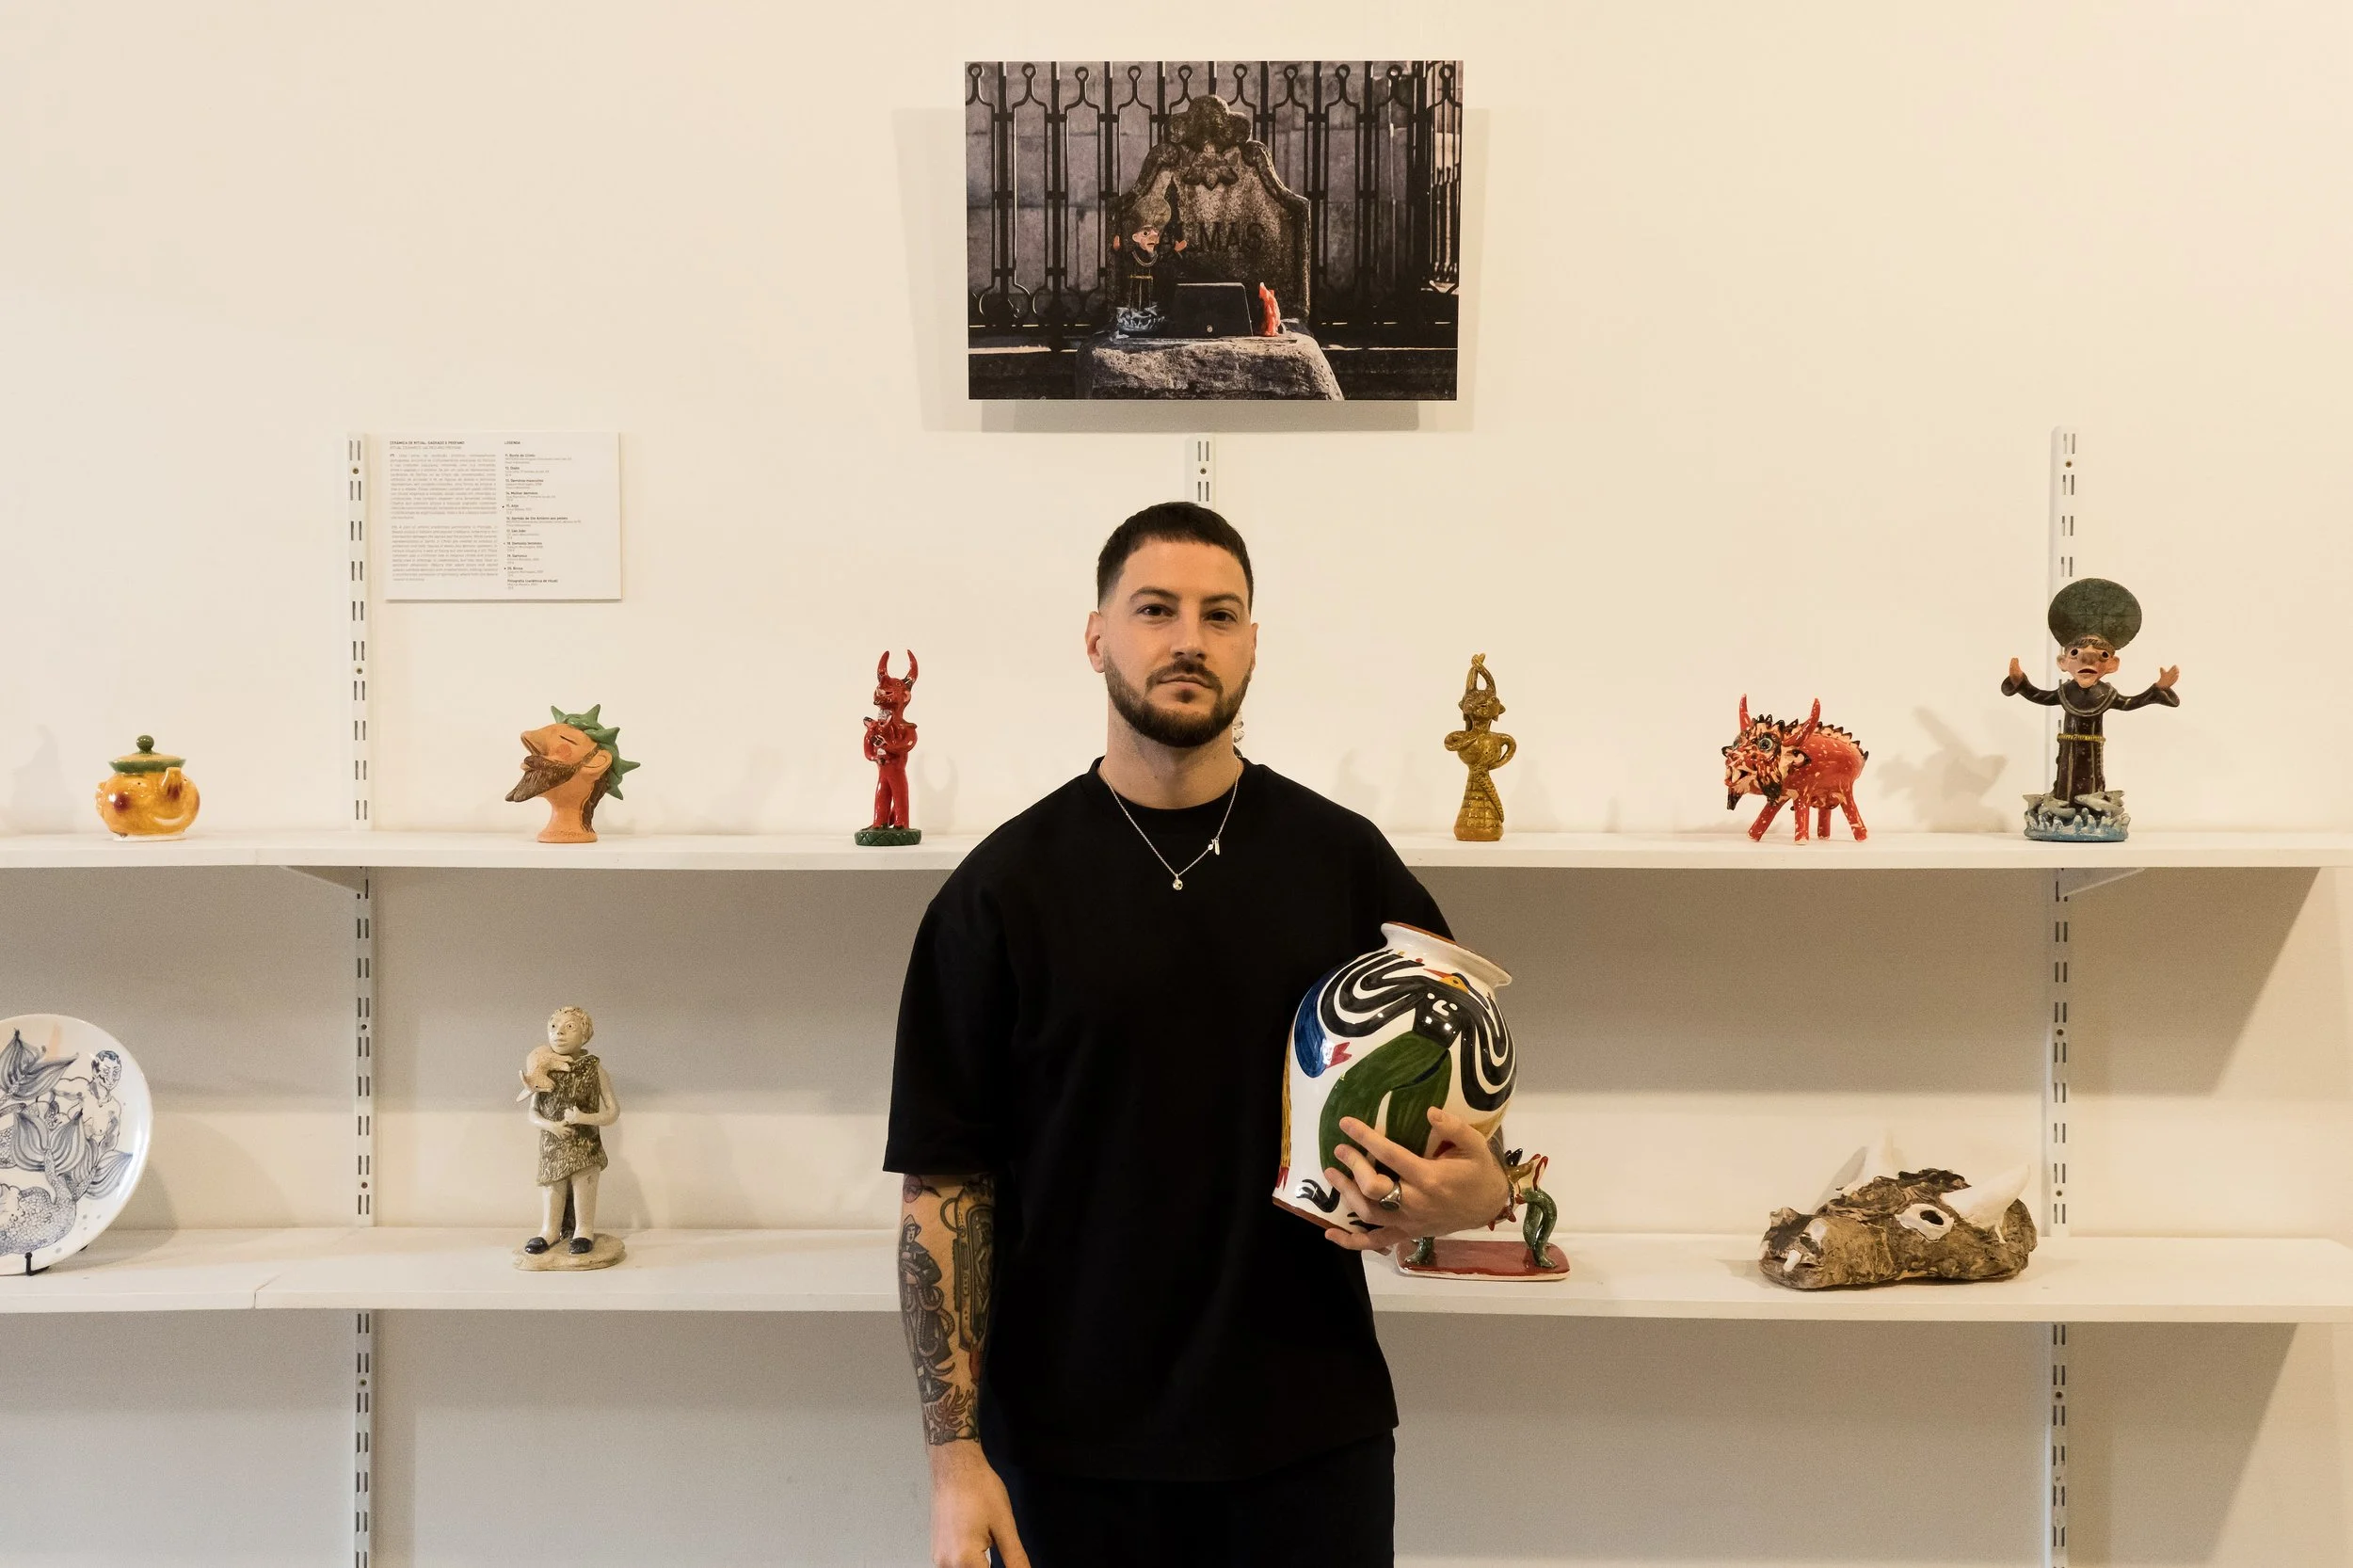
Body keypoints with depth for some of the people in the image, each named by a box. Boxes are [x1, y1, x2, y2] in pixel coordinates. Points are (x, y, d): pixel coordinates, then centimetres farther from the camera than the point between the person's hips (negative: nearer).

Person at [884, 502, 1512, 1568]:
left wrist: (1472, 1193, -13)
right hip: (1067, 1450, -1)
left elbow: (1461, 1102, 10)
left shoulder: (1344, 861, 2)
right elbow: (944, 1181, -3)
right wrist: (955, 1455, -9)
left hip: (1312, 1438, 1)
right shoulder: (1005, 886, -2)